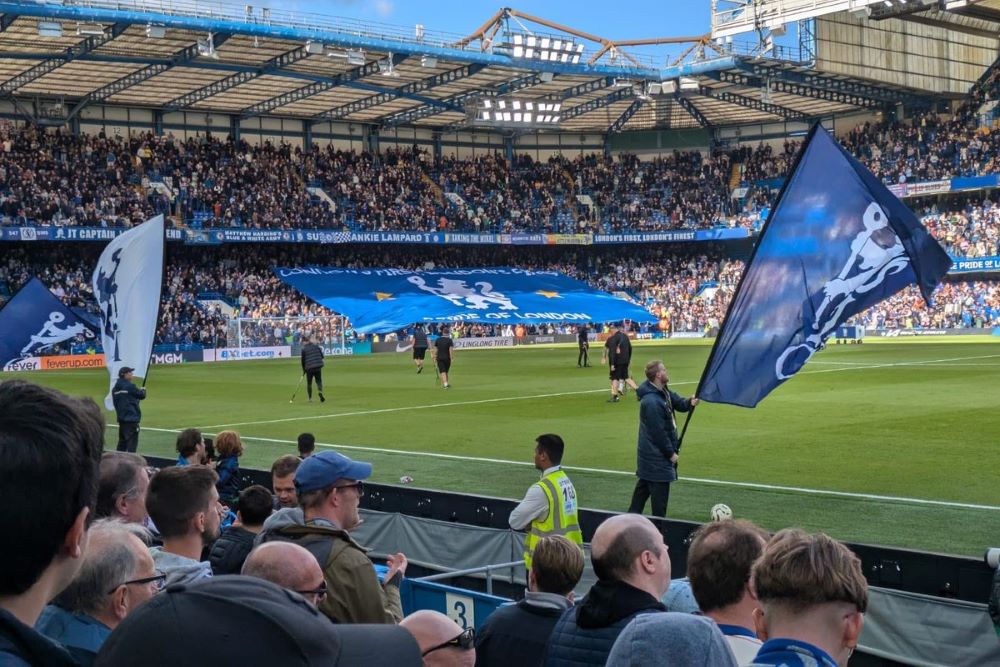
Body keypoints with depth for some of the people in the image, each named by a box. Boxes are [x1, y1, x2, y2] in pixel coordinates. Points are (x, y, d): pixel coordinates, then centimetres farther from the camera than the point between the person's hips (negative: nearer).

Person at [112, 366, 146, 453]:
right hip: (131, 418, -8)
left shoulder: (115, 388, 10)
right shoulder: (130, 386, -13)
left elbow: (116, 402, 17)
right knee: (132, 441, -7)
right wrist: (143, 390, 19)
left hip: (121, 418, 8)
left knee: (122, 441, 17)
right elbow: (142, 395, -3)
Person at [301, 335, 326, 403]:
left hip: (309, 367, -2)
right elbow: (322, 356, 6)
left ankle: (310, 398, 12)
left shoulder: (304, 349, -4)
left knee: (309, 383, 11)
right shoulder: (316, 346, 3)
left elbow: (303, 360, 0)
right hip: (318, 366, 2)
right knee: (318, 381, 9)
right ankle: (320, 392, -19)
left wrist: (304, 369, 12)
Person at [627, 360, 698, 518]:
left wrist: (689, 402, -14)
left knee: (644, 484, 19)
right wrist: (670, 453, -14)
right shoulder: (651, 401, -26)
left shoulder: (663, 392, 5)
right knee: (660, 488, -3)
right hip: (657, 455, -10)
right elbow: (659, 432, -23)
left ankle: (633, 515, 31)